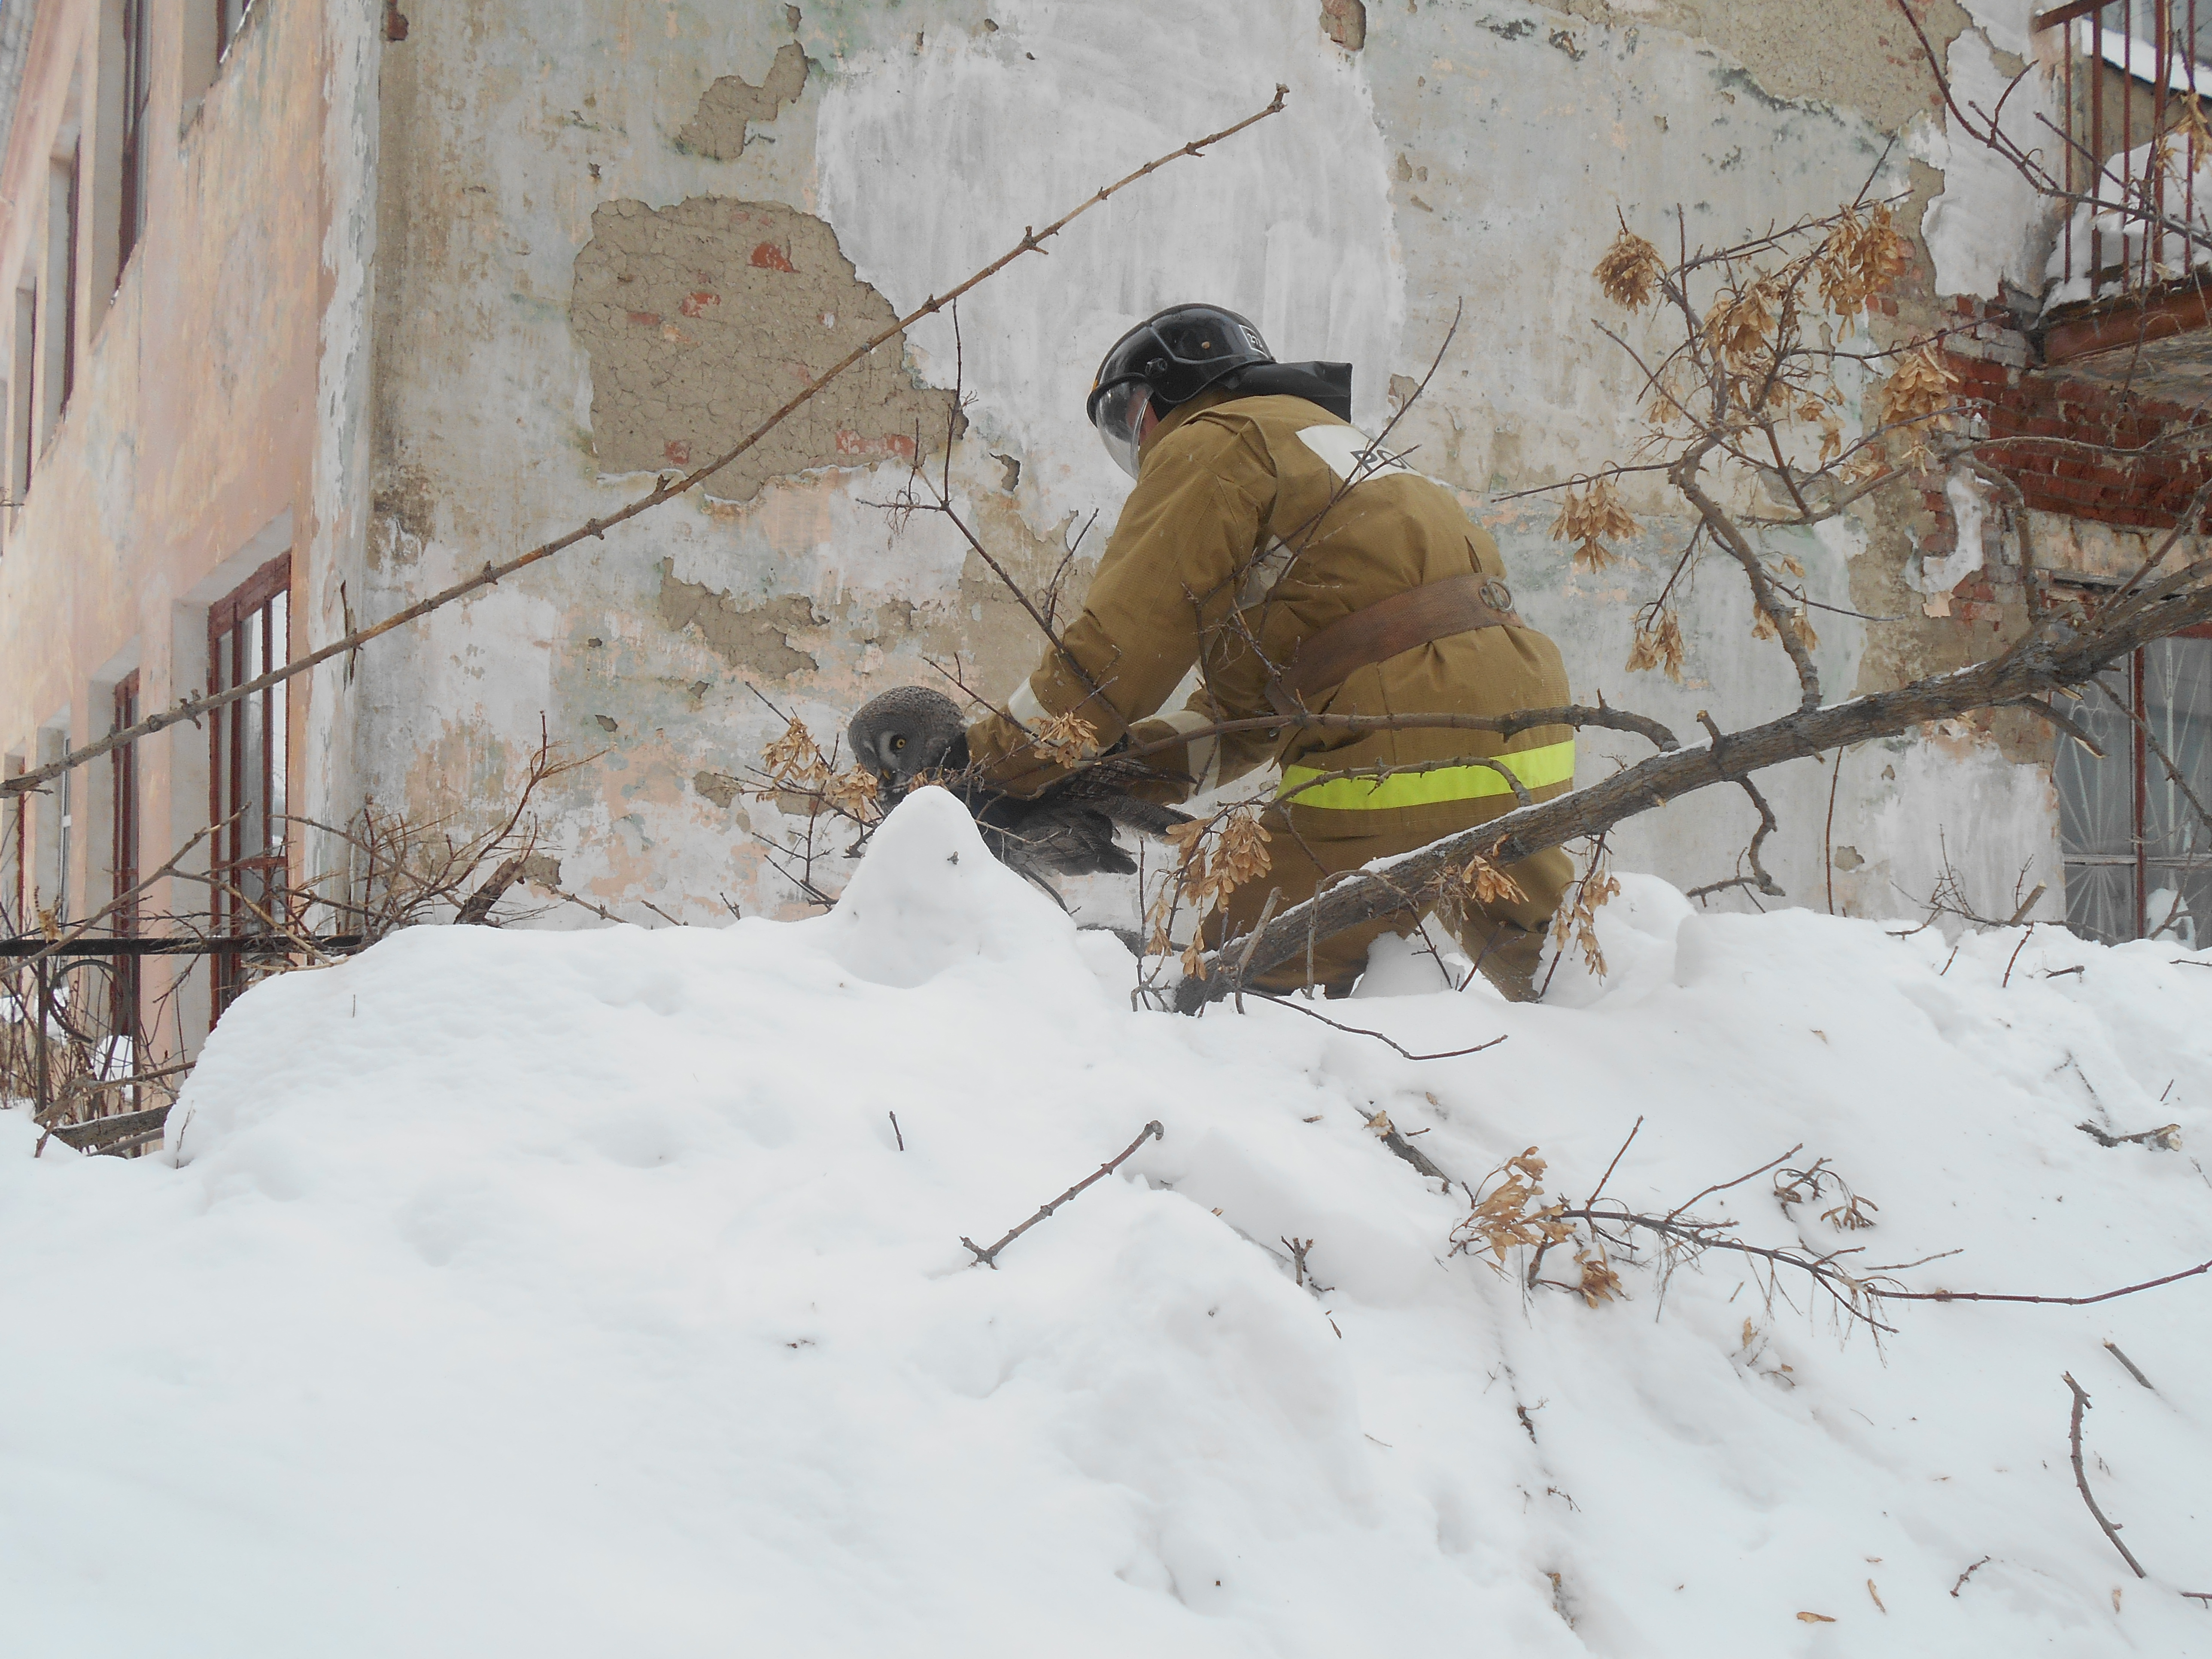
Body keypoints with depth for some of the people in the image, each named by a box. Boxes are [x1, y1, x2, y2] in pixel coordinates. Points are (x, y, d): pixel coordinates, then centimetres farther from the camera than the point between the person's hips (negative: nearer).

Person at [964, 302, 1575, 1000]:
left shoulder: (1212, 445, 1)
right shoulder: (1320, 439, 32)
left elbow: (1119, 644, -4)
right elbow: (1257, 686, 26)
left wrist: (1001, 753, 7)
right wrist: (1153, 758, 15)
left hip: (1405, 759, -9)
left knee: (1255, 978, 1)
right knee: (1536, 963, 24)